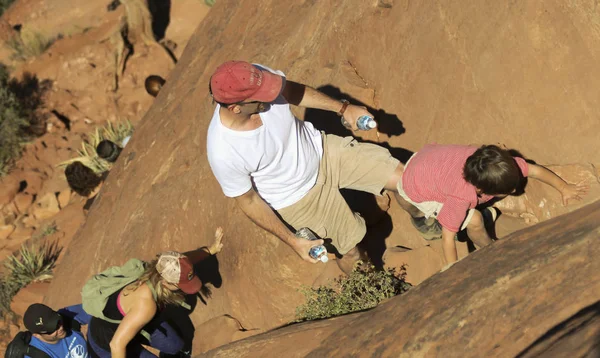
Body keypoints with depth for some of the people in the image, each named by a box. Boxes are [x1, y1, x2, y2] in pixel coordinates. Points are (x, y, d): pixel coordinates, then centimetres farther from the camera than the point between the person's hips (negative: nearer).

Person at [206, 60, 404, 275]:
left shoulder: (256, 76, -26)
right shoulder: (224, 153, -36)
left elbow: (291, 90, -2)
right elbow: (248, 200, -18)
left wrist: (343, 108, 0)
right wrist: (293, 241, -13)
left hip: (322, 150, 4)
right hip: (300, 197, -4)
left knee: (402, 177, 0)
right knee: (351, 249, 14)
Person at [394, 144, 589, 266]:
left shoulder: (502, 163, -26)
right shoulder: (461, 198, -40)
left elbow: (535, 170, -10)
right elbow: (447, 239, -31)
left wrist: (564, 188, -3)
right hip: (415, 188, -6)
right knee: (474, 222, -13)